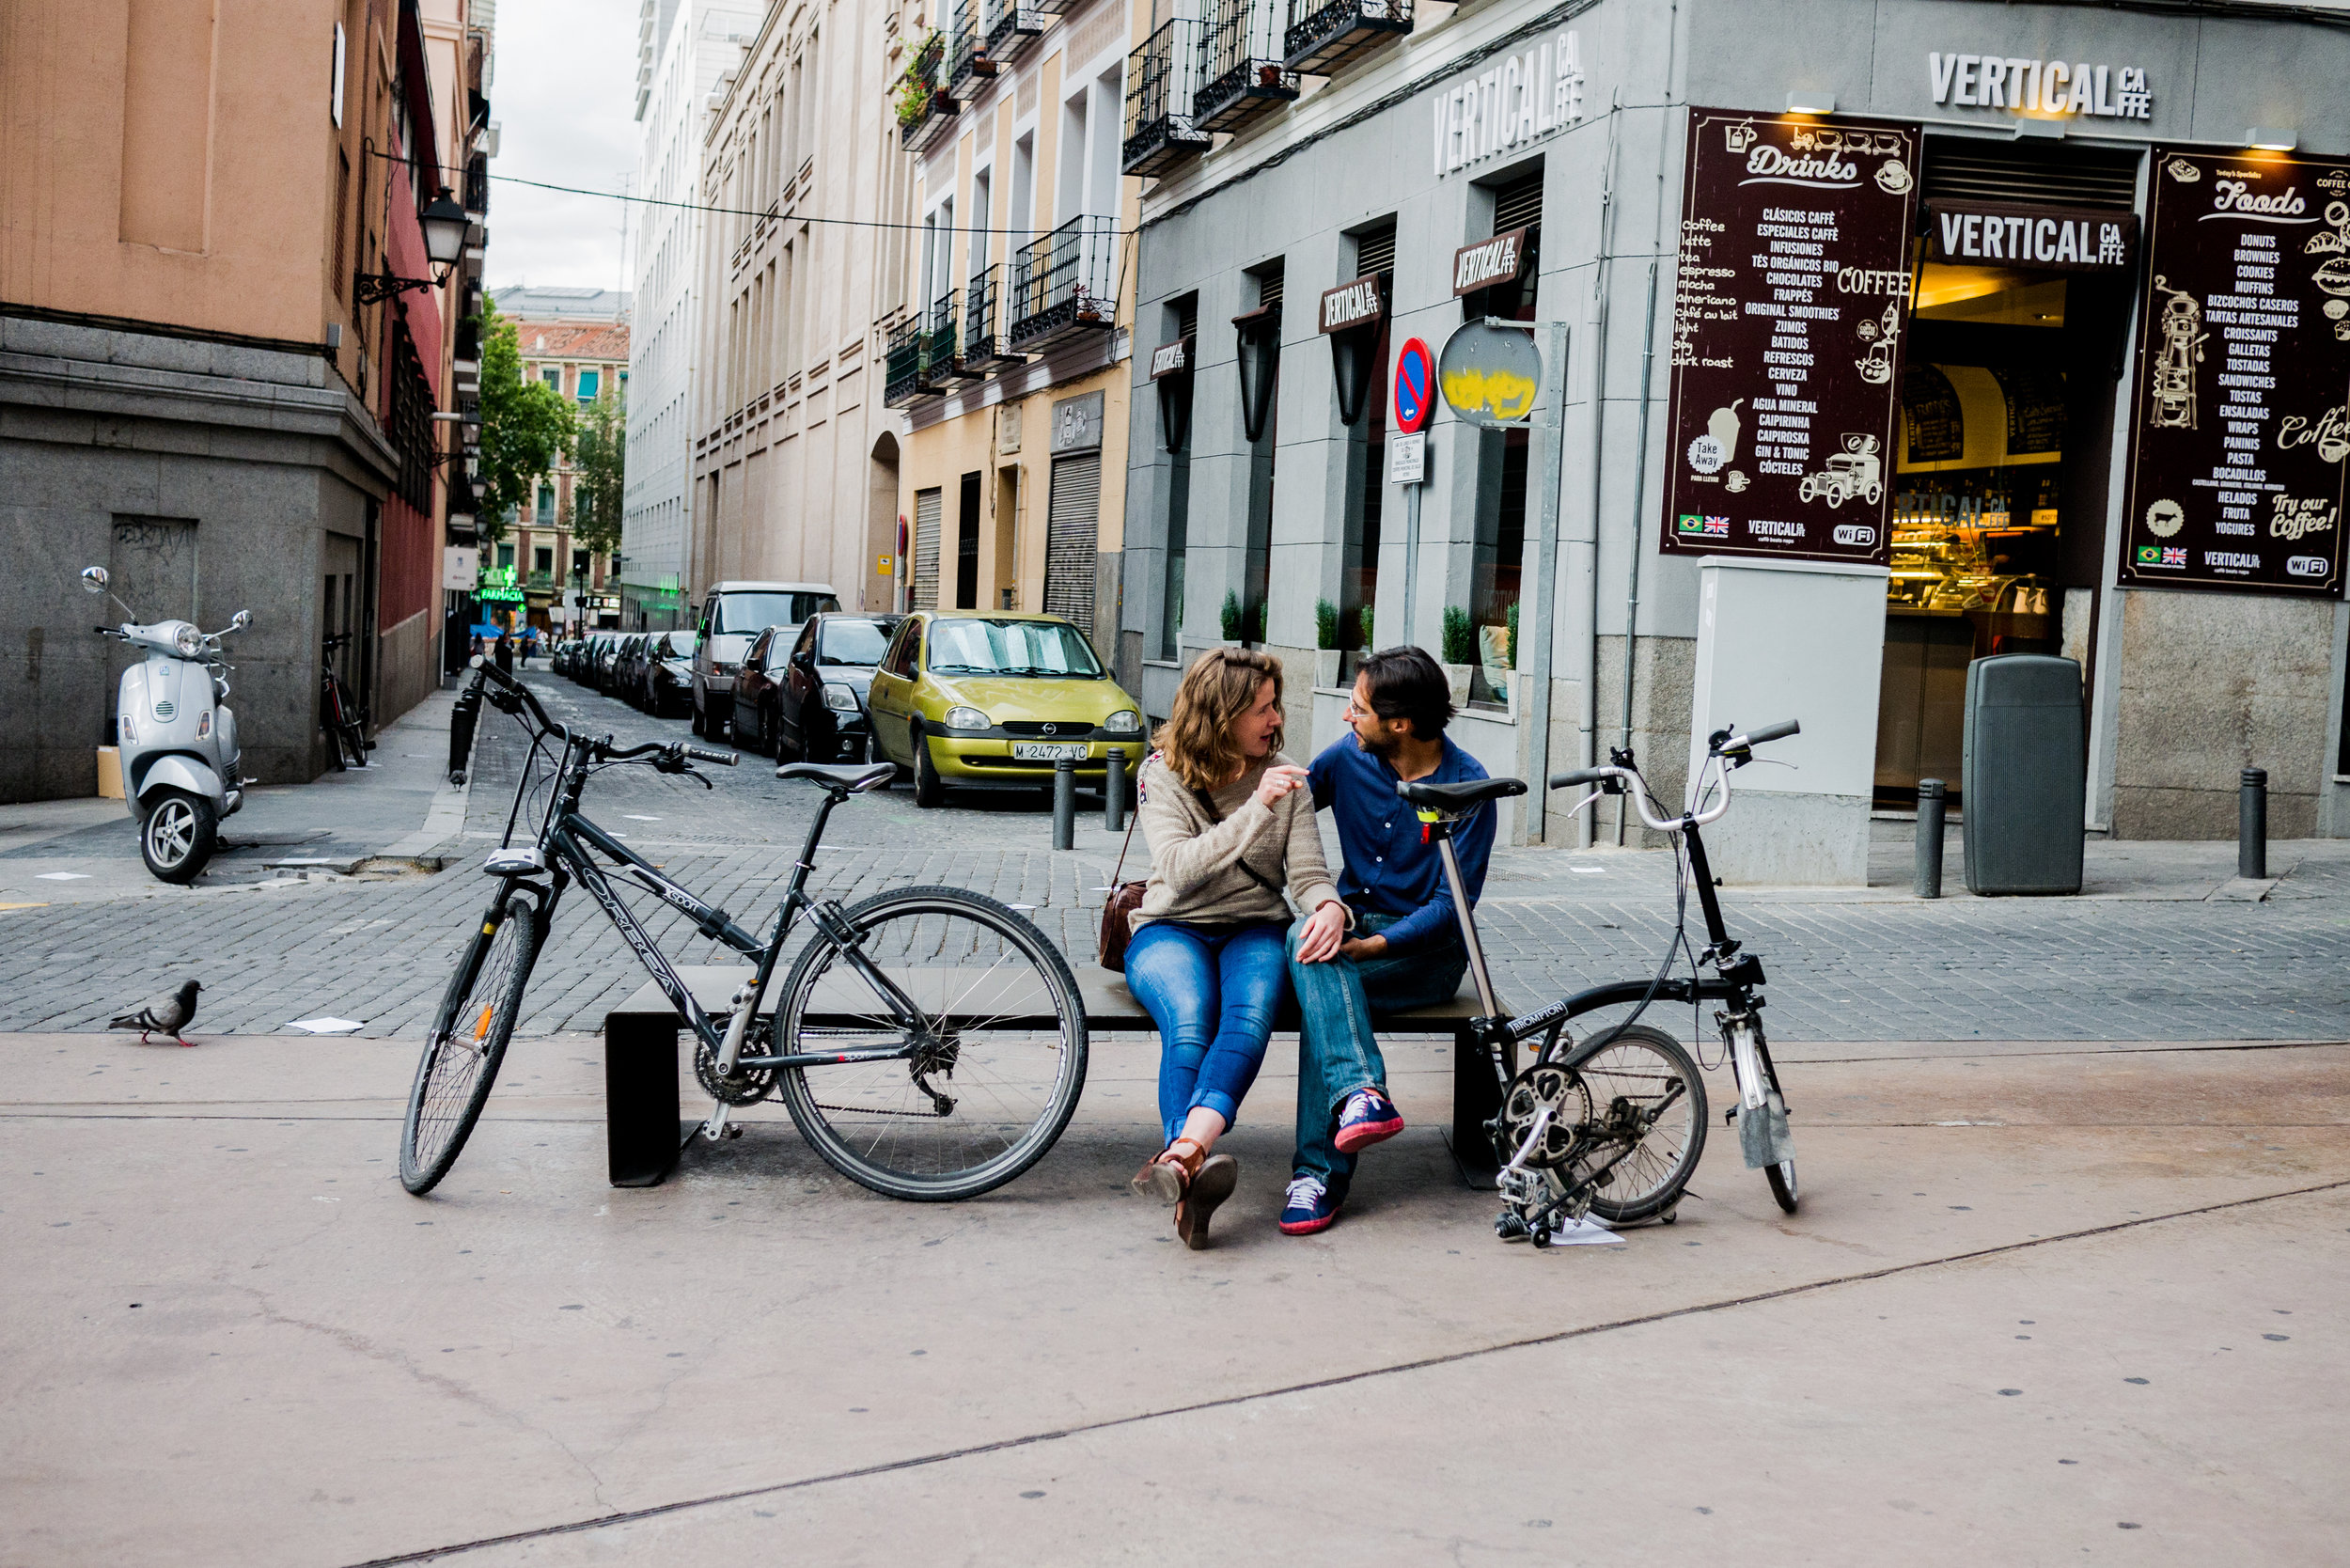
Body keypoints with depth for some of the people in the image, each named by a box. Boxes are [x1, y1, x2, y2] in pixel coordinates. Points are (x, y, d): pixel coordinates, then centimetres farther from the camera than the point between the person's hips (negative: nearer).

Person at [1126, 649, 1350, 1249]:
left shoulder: (1284, 778, 7)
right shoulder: (1162, 775, -2)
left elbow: (1307, 872, 1)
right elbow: (1180, 868, -16)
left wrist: (1330, 907, -23)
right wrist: (1257, 808, -25)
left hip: (1256, 930, 1)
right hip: (1172, 929, -1)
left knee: (1250, 1015, -35)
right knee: (1189, 1021, -36)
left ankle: (1183, 1154, -57)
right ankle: (1191, 1179, -53)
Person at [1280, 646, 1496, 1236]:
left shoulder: (1467, 787, -12)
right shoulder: (1348, 757, 3)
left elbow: (1452, 903, -13)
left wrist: (1377, 944, -28)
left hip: (1427, 948, -4)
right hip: (1352, 920, 4)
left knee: (1319, 987, -33)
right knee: (1309, 939, -34)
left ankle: (1319, 1171, -34)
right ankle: (1362, 1093, -52)